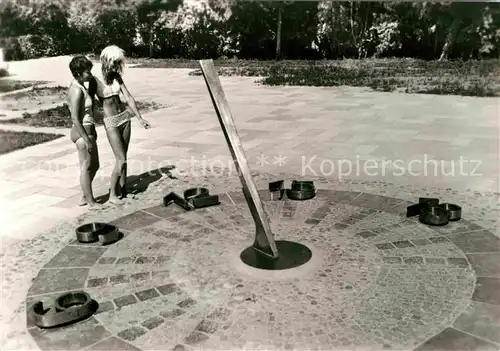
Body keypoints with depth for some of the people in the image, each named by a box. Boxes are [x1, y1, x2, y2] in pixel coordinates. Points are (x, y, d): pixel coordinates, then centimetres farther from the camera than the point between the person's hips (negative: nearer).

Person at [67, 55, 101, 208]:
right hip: (82, 132, -10)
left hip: (88, 131, 10)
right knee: (86, 167, 2)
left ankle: (84, 197, 28)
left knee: (94, 166, 17)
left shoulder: (80, 87, 10)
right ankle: (91, 202, 15)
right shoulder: (77, 91, -19)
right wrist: (87, 139, -22)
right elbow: (75, 119, -22)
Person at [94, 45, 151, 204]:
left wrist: (139, 118, 3)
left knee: (123, 157, 12)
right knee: (121, 160, -7)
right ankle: (112, 194, 6)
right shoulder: (94, 79, -13)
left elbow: (128, 97, 5)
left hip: (124, 117, 6)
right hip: (111, 122, -6)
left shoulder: (117, 77, 3)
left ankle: (122, 189, 24)